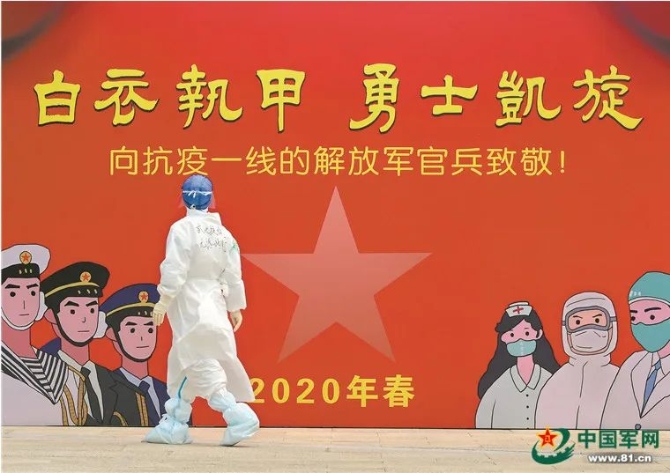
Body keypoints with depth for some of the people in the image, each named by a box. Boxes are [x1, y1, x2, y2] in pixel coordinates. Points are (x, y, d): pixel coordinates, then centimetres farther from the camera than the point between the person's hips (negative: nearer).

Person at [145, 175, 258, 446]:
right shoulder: (223, 233, 6)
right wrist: (236, 307, 17)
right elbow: (233, 274, 8)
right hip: (214, 305, 7)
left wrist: (163, 302, -11)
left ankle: (238, 416, -13)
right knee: (183, 364, 16)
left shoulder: (182, 228, -12)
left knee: (200, 366, -4)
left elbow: (175, 270, -17)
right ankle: (174, 424, 21)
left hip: (189, 305, -7)